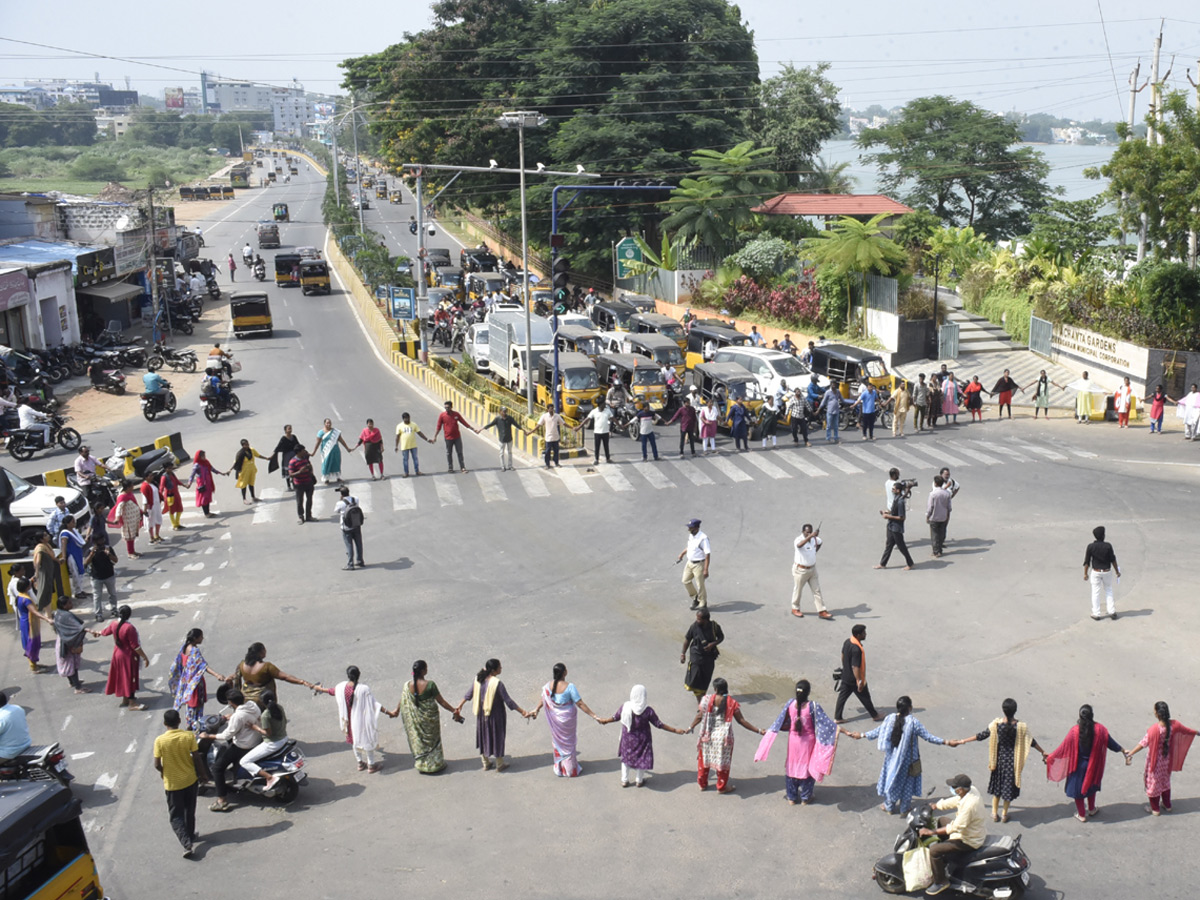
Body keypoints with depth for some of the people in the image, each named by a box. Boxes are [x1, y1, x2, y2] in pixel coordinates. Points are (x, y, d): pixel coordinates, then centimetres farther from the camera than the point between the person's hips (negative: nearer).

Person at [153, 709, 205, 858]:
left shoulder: (160, 740, -16)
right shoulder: (189, 736, -13)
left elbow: (157, 765, -12)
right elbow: (197, 758, -9)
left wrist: (164, 772, 10)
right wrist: (202, 773, 7)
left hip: (172, 783, -2)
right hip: (190, 779, 2)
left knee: (176, 816, 7)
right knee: (190, 811, 23)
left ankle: (186, 843, -9)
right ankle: (190, 836, 38)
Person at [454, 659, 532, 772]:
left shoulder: (478, 679, -8)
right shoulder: (497, 683, -25)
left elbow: (469, 694, 3)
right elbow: (508, 701, -22)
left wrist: (459, 706, 17)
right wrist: (522, 711, -15)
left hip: (481, 714, 5)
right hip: (495, 715, -5)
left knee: (484, 737, 20)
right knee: (497, 737, 12)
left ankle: (485, 763, 34)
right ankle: (499, 764, 27)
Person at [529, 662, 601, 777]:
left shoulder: (548, 685, -13)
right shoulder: (569, 687, -25)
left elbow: (543, 700, 3)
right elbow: (580, 704, -22)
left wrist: (536, 710, 22)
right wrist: (594, 716, -16)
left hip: (555, 718, 3)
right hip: (567, 718, -3)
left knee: (557, 740, 22)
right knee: (568, 742, 15)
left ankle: (559, 768, 35)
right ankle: (570, 769, 28)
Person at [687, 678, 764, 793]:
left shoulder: (707, 700, -13)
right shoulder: (732, 703, -13)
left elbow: (699, 716, -8)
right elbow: (741, 721, -11)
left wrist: (691, 728, 10)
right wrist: (758, 731, -4)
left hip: (707, 736, 1)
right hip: (724, 737, -1)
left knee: (704, 758, 21)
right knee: (723, 761, 16)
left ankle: (702, 784, 34)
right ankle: (721, 787, 29)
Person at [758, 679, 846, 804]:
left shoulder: (790, 704, -15)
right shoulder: (813, 706, -23)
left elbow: (780, 722, -5)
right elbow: (826, 722, -21)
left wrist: (769, 732, 13)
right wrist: (844, 731, -17)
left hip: (793, 740, 2)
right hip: (808, 741, -2)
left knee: (792, 767, 18)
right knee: (808, 768, 17)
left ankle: (791, 797, 29)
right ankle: (805, 797, 29)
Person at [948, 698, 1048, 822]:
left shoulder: (996, 724, -18)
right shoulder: (1021, 727, -20)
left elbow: (981, 736, -13)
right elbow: (1031, 742, -7)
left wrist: (960, 741, -4)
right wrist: (1043, 752, 11)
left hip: (999, 759, 1)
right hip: (1013, 760, -1)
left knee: (997, 784, 19)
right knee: (1009, 784, 16)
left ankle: (995, 814, 26)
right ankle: (1004, 815, 28)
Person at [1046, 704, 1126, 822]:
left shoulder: (1075, 730, -22)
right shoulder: (1099, 729, -18)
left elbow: (1064, 746, -15)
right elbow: (1111, 742, -5)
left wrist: (1050, 757, -2)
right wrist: (1124, 752, 14)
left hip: (1078, 765, -2)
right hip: (1093, 764, 2)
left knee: (1077, 788, 16)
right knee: (1091, 785, 28)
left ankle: (1081, 814, 27)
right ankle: (1091, 809, 43)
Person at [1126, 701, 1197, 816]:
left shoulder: (1155, 729, -32)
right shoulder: (1173, 725, -15)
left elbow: (1143, 743, -34)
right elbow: (1187, 730, 4)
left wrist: (1130, 754, -33)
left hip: (1155, 761, -5)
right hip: (1167, 760, 6)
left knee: (1153, 782, 13)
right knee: (1165, 780, 26)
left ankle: (1155, 809, 26)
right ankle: (1167, 805, 41)